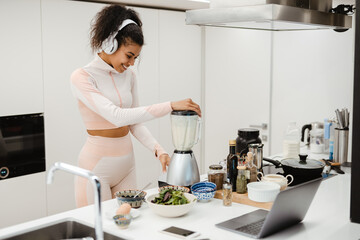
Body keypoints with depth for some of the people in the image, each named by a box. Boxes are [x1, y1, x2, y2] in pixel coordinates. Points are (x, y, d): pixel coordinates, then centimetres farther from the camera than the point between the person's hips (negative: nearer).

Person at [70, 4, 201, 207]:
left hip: (126, 163, 6)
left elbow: (135, 123, 9)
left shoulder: (129, 76, 5)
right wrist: (171, 106, -30)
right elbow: (117, 116, -27)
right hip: (97, 164, -6)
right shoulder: (82, 77, -15)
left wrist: (158, 149, -8)